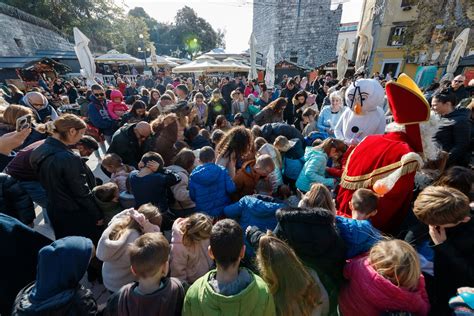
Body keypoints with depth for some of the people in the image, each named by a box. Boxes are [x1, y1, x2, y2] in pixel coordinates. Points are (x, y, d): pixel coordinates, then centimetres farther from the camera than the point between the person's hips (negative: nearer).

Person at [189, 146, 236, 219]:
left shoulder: (193, 175, -9)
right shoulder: (222, 171, -11)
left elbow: (192, 197, -2)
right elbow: (231, 189, -15)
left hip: (203, 213, 1)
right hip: (223, 212, 0)